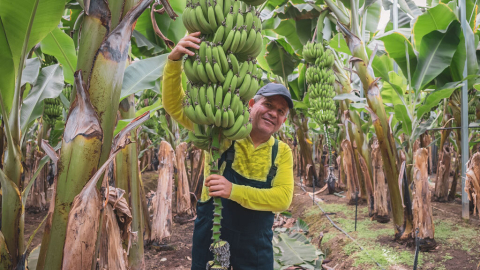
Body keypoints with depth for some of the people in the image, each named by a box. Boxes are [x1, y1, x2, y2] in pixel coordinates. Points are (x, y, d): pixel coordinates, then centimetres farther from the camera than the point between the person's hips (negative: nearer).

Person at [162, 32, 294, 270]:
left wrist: (234, 191, -28)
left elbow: (282, 198, -14)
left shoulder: (282, 152, -2)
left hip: (255, 245, 2)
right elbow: (174, 105, -13)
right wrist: (174, 60, -29)